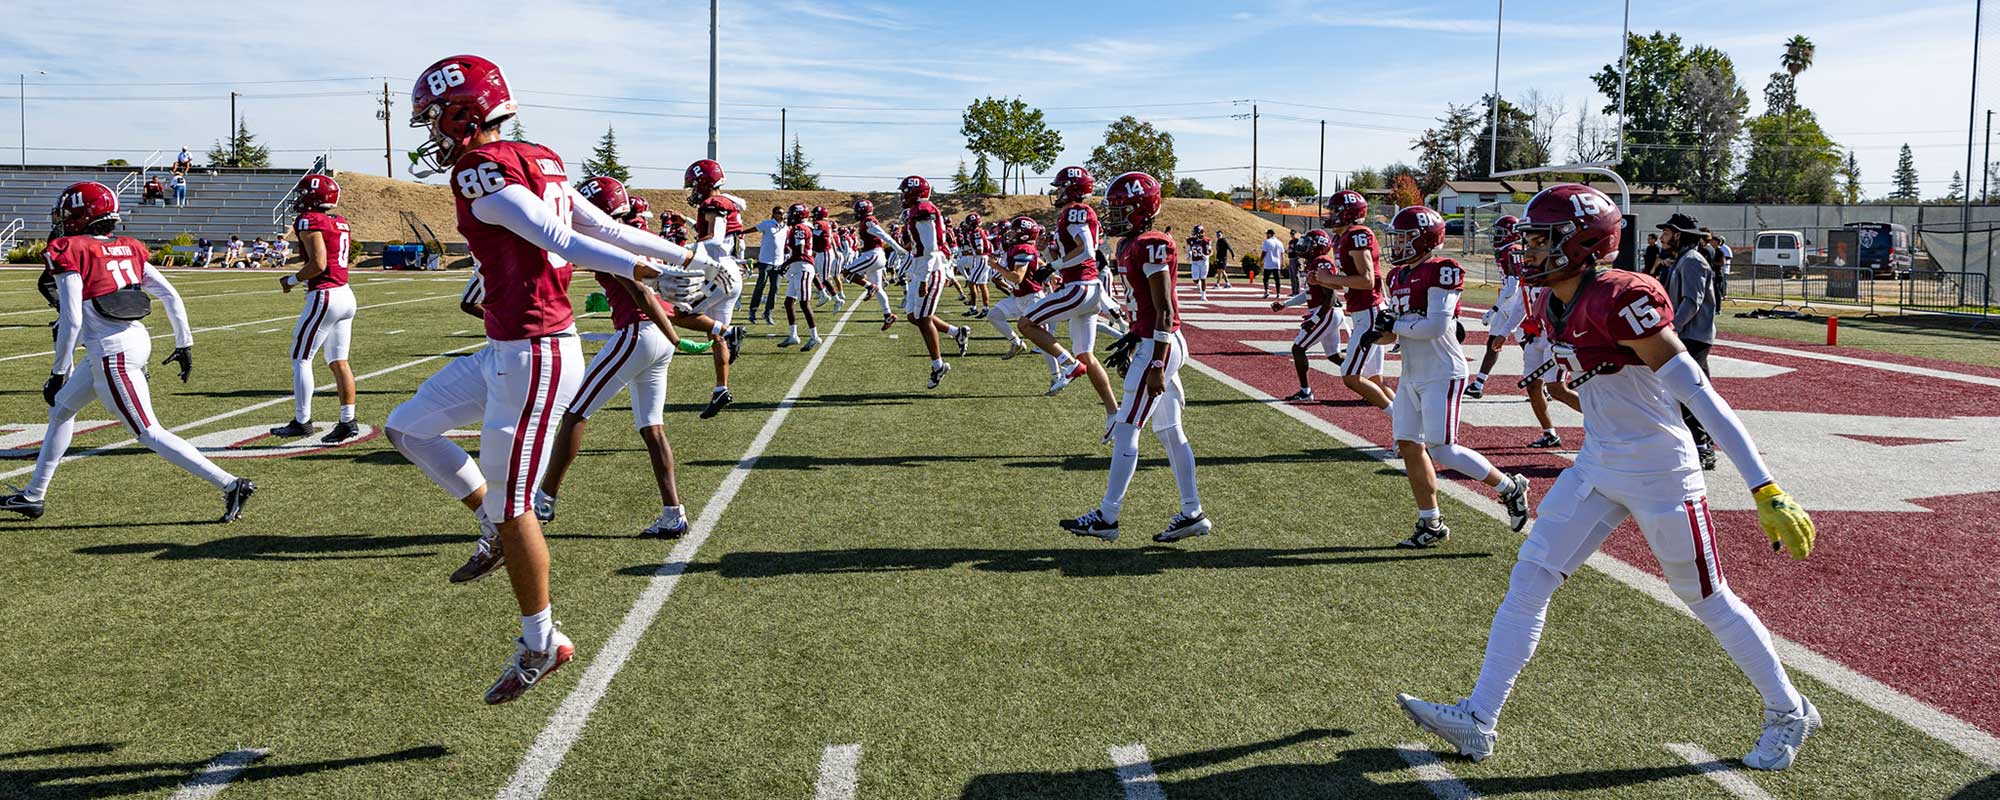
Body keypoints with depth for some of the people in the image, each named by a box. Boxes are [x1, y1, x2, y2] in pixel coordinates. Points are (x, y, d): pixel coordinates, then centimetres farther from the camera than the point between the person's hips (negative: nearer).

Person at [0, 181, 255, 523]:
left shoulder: (69, 253, -10)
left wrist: (58, 372, -6)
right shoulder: (128, 249, 9)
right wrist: (184, 343, 15)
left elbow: (71, 322, -15)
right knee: (60, 409, 25)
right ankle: (33, 496, 35)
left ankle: (231, 485, -14)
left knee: (150, 434, -7)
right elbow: (171, 296, 7)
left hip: (112, 353, -9)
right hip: (137, 341, 9)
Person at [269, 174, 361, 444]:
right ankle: (348, 421, 9)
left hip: (324, 296, -8)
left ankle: (302, 421, 4)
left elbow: (318, 264, -17)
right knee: (339, 362, 10)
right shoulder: (341, 223, 14)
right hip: (346, 294, 8)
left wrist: (293, 280, -4)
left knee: (301, 358, 2)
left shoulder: (310, 221, -11)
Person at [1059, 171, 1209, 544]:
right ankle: (1192, 514, 18)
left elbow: (1164, 311, -19)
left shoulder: (1152, 247, -17)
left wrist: (1157, 366, -21)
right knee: (1170, 432, 12)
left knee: (1125, 430, -5)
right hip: (1153, 344, 10)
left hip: (1158, 346, -10)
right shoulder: (1133, 246, 13)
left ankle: (1107, 517, 1)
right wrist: (1132, 340, 23)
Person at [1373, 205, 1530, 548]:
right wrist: (1381, 331, -3)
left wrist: (1394, 325, -12)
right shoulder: (1398, 276, 12)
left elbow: (1436, 326, -23)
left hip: (1441, 375, -9)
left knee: (1442, 449, -10)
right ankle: (1431, 523, 17)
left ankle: (1510, 487, 10)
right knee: (1409, 446, 6)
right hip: (1411, 375, 9)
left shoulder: (1441, 272, -15)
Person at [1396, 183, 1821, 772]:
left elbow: (1699, 393, -27)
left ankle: (1789, 713, 32)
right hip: (1597, 468, 8)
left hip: (1658, 474, -8)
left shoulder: (1618, 301, -24)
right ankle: (1478, 721, 9)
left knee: (1708, 601, 8)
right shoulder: (1557, 307, 1)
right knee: (1528, 580, 3)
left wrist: (1766, 490, -29)